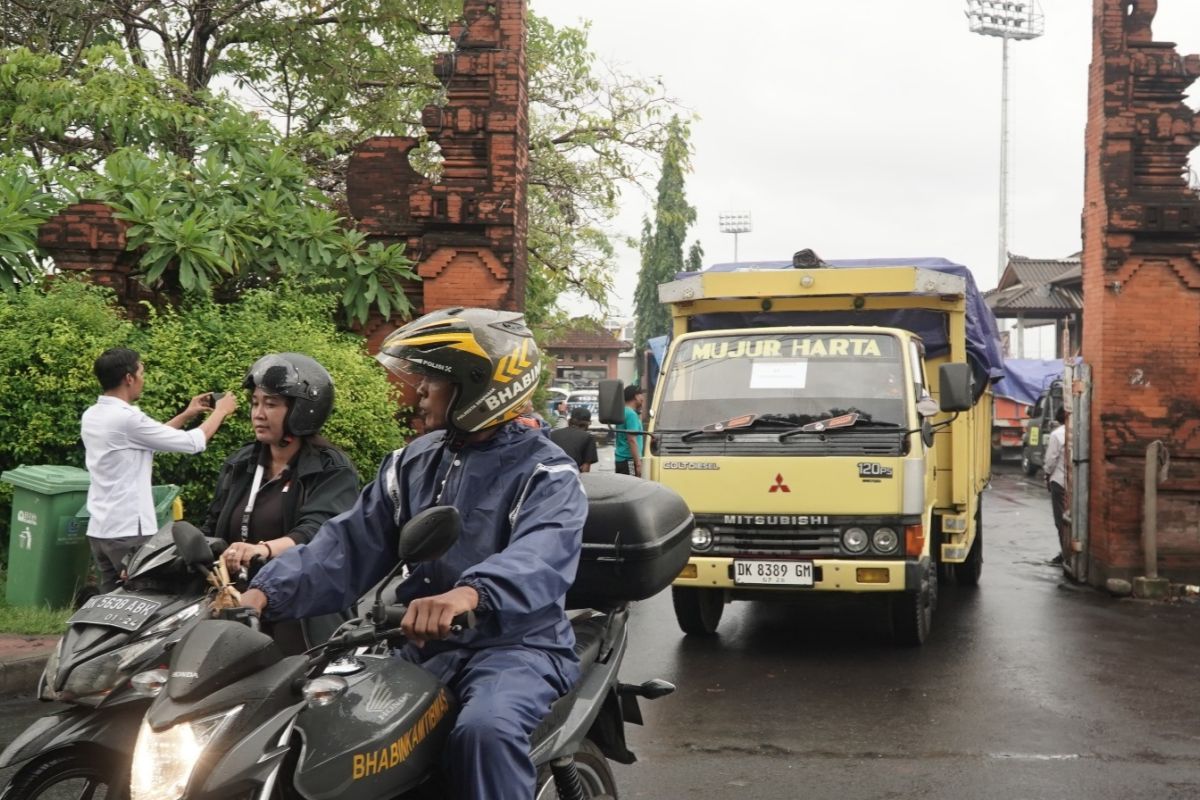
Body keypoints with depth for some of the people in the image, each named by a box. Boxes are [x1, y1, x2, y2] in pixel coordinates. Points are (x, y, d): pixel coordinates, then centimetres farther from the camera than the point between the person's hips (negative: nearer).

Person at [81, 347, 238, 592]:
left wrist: (186, 415, 25)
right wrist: (220, 411, 5)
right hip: (129, 531, -9)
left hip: (100, 529, 9)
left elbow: (151, 438, 22)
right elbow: (193, 443, -11)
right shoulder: (127, 418, -18)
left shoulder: (91, 417, 9)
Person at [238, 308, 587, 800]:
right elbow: (349, 543, 5)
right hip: (421, 645, 7)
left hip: (515, 644, -6)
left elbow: (541, 557, -30)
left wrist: (470, 594, -52)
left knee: (484, 731, -35)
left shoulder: (546, 474, -10)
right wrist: (267, 592, -13)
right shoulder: (412, 464, 12)